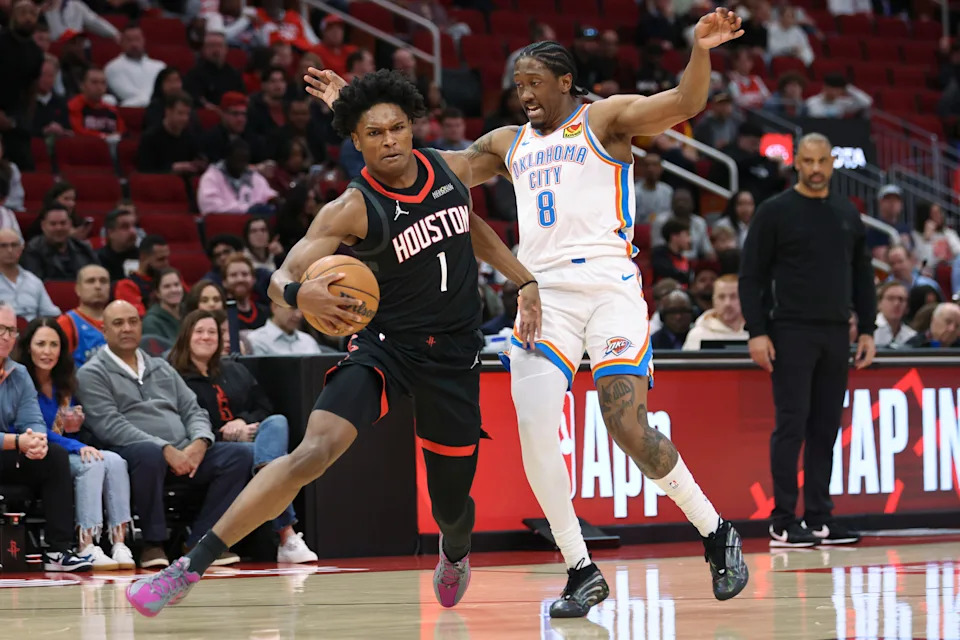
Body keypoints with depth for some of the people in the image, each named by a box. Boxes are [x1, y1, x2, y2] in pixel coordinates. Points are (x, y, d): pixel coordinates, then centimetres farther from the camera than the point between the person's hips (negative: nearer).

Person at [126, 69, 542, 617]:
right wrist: (301, 294, -42)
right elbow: (281, 278, -19)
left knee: (452, 501, 10)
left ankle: (455, 551, 52)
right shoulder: (352, 210, -15)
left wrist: (524, 279, 19)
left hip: (455, 352, 3)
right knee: (314, 450, -26)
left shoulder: (452, 168, -2)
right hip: (387, 344, -3)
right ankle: (192, 567, -25)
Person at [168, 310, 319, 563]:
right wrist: (223, 435, -17)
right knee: (263, 452, -34)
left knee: (277, 422, -29)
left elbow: (264, 407, 18)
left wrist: (243, 421, -5)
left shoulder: (236, 372, 26)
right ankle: (287, 537, -47)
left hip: (251, 440, 5)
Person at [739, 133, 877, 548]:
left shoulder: (848, 215, 12)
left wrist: (867, 330, 10)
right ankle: (783, 523, -4)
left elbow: (862, 276, 17)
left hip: (836, 335, 5)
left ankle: (819, 519, 10)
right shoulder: (775, 212, -3)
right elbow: (751, 275, -4)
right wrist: (757, 332, -12)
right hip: (791, 333, -5)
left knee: (827, 427, 6)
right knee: (792, 424, -7)